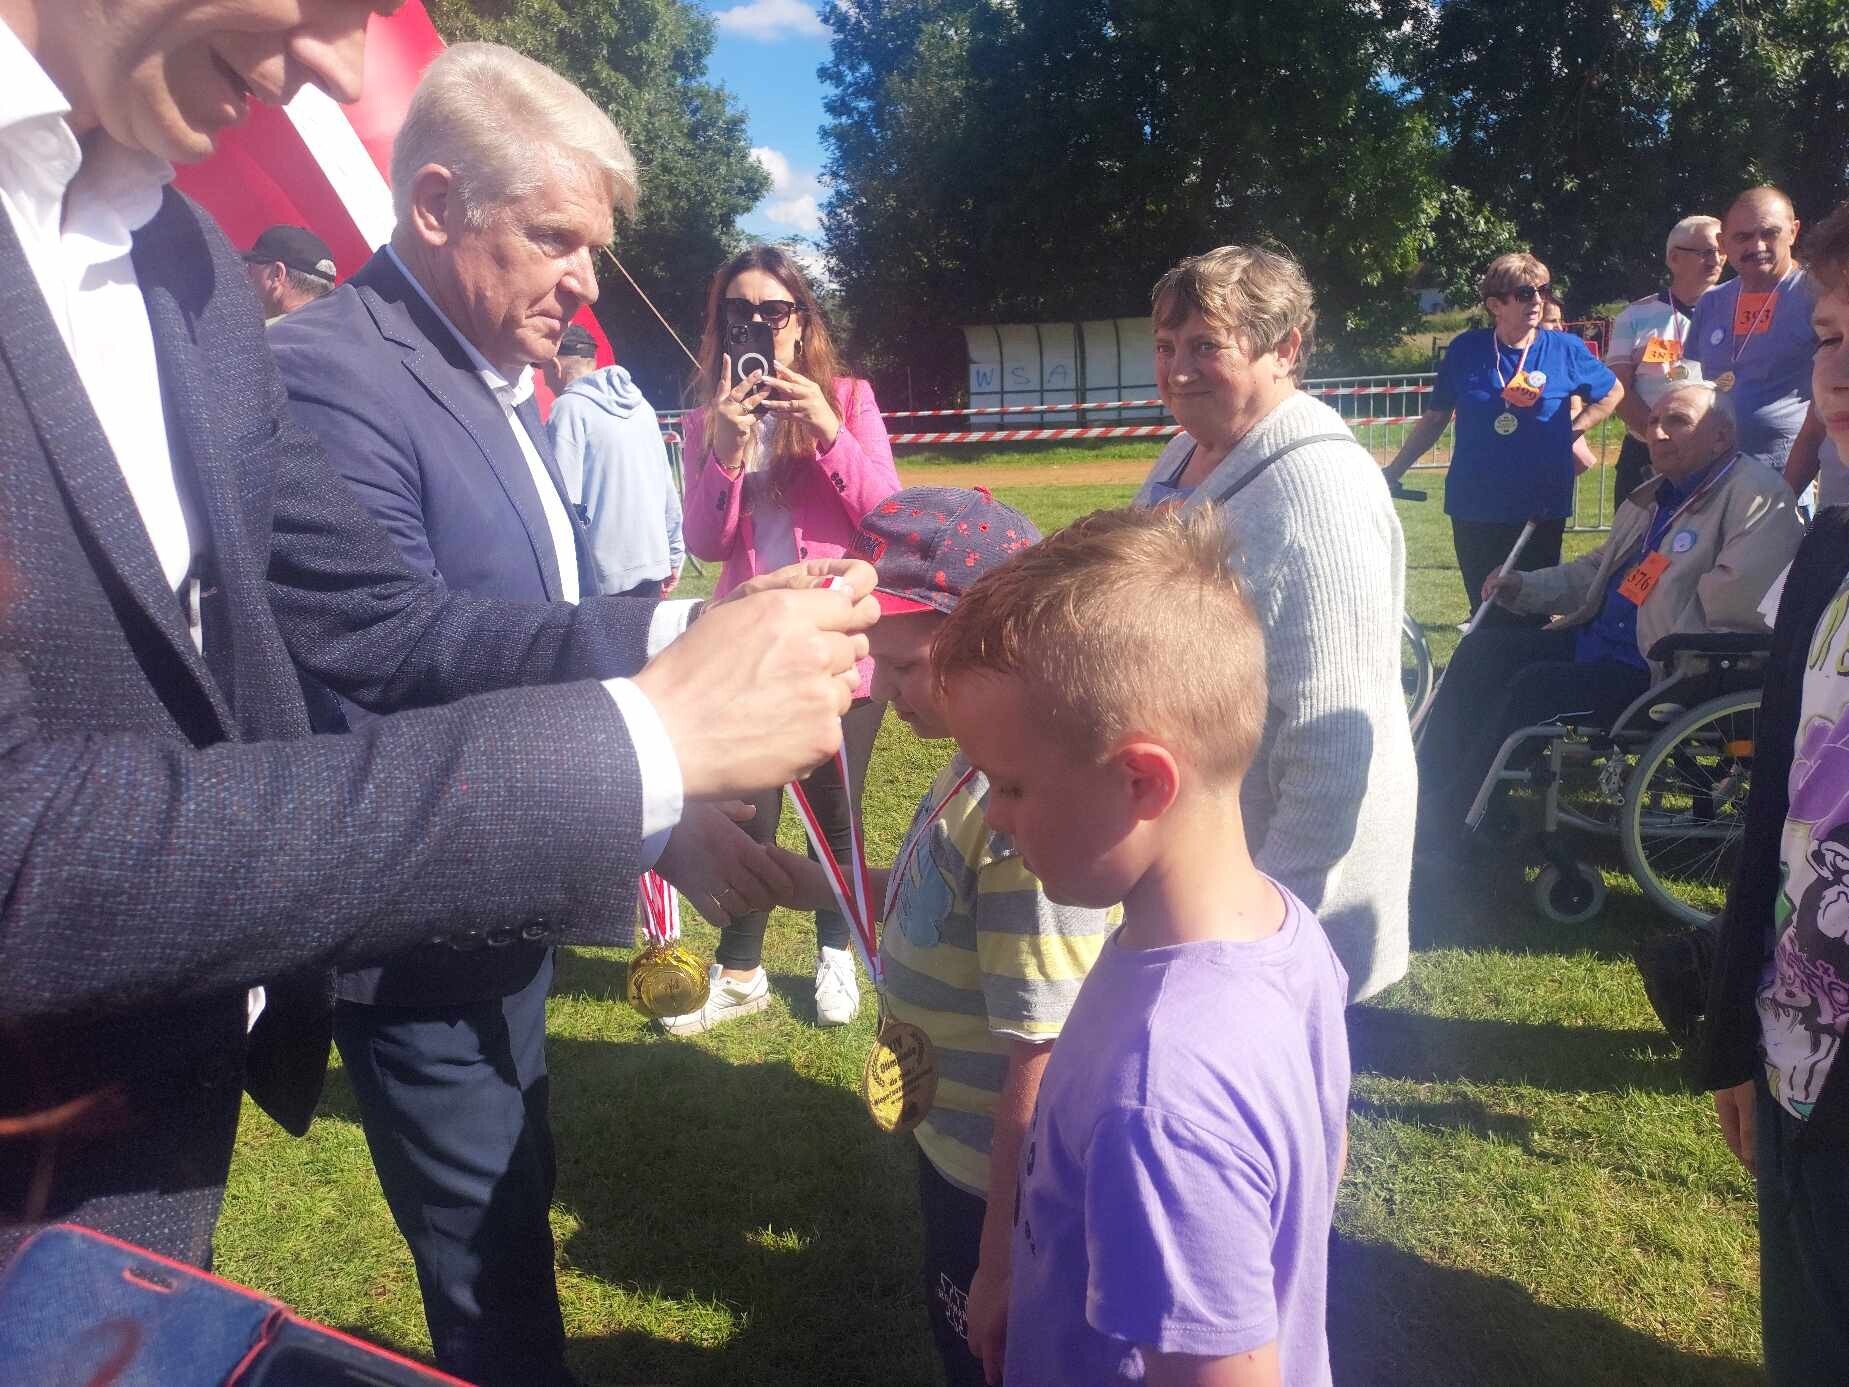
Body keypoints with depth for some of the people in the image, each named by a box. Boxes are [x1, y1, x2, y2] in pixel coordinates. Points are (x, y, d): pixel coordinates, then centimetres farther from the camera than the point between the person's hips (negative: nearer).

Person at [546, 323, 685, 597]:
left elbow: (565, 500, -14)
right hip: (653, 566, 7)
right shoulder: (641, 404, 13)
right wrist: (674, 557, 22)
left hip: (604, 577, -7)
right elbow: (669, 492, 15)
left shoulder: (570, 407, -7)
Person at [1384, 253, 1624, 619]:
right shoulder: (1465, 349, -1)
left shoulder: (1565, 349, -2)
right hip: (1475, 509, 1)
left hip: (1541, 509, -1)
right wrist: (1393, 472, 5)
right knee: (1488, 615, 10)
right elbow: (1435, 417, 8)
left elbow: (1613, 392, 15)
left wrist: (1574, 430, 2)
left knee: (1533, 615, 6)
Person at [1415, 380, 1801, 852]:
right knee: (1482, 650, -6)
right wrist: (1523, 587, 13)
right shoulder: (1658, 492, 19)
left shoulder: (1757, 495, -11)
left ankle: (1445, 834, -16)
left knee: (1534, 687, -26)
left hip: (1662, 671, -9)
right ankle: (1423, 805, -7)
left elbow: (1736, 605, -24)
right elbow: (1597, 568, 27)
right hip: (1595, 640, 9)